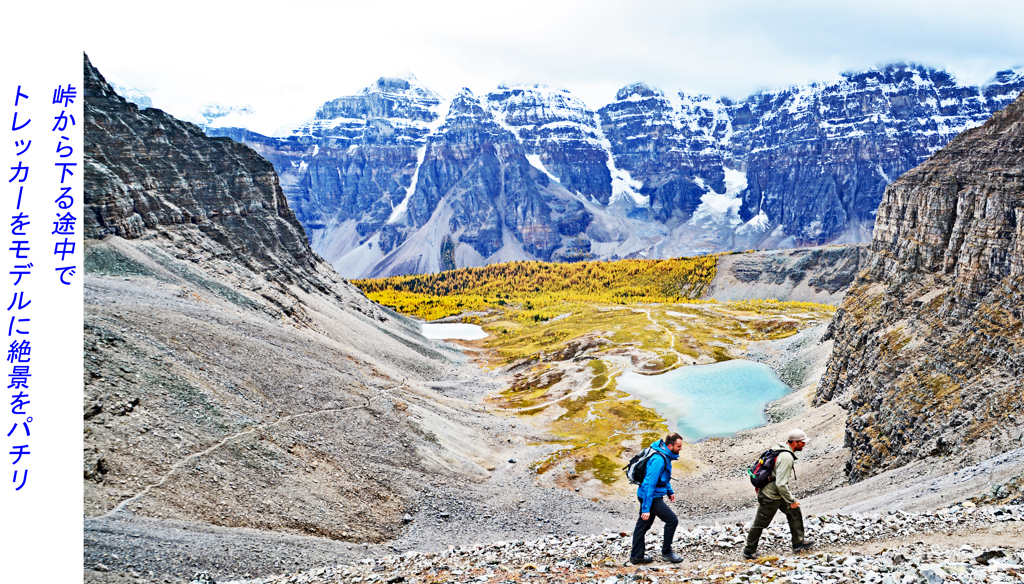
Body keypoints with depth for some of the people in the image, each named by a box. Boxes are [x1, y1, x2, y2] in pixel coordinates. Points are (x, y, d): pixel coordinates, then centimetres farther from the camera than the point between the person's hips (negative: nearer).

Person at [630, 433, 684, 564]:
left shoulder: (666, 455, 3)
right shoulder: (658, 460, -28)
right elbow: (649, 484, -28)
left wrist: (670, 491, 29)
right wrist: (646, 508, -27)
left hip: (645, 494, 10)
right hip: (651, 496, -10)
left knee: (643, 524, 16)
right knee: (672, 520, -2)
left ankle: (636, 556, 27)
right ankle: (666, 552, 12)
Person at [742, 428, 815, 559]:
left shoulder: (779, 447, 0)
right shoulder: (786, 457, -29)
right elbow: (781, 484, -32)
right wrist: (792, 501, -19)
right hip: (770, 497, -9)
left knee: (794, 512, 16)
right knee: (760, 524, 6)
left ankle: (798, 542, 27)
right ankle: (749, 551, 21)